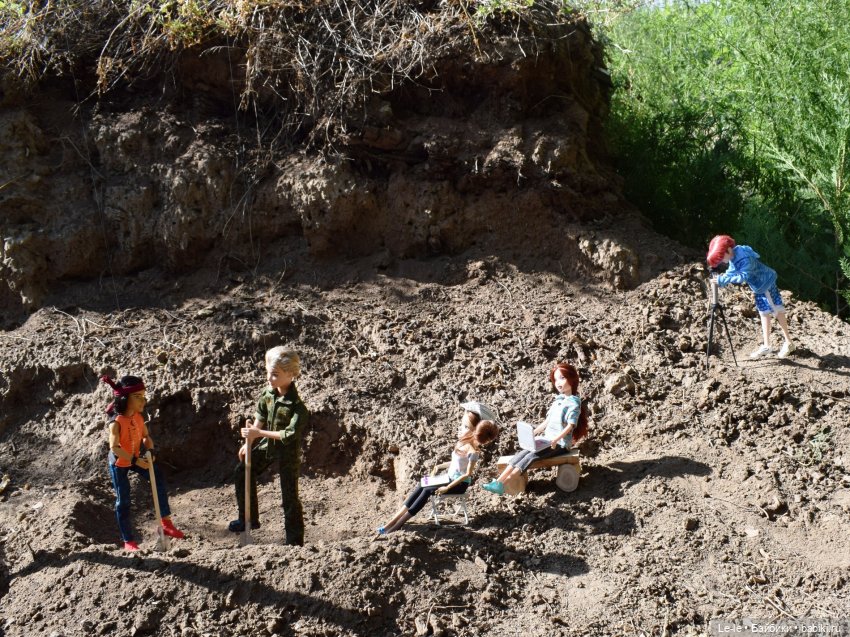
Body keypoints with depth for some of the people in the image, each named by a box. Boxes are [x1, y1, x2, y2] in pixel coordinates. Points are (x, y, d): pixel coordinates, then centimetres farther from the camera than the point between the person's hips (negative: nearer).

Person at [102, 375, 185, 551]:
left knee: (159, 481, 3)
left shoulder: (138, 417, -7)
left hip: (136, 459, 7)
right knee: (123, 501, 3)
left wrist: (150, 450, -17)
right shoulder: (117, 421, -28)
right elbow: (114, 447, -31)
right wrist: (135, 461, -35)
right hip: (119, 464, -7)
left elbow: (146, 436, 3)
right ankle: (128, 541, 12)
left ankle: (166, 524, 16)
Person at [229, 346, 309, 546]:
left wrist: (259, 433, -29)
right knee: (243, 472, 13)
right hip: (267, 444, 8)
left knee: (289, 496, -3)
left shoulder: (296, 404, -27)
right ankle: (249, 519, 29)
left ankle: (295, 542, 8)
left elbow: (290, 434, -29)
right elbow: (260, 418, 9)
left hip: (288, 451, -7)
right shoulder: (267, 393, -6)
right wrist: (249, 442, 7)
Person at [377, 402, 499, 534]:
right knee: (420, 486, -12)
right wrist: (439, 466, 10)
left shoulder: (472, 451, -21)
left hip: (460, 483, -8)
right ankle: (393, 521, -19)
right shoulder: (461, 443, 6)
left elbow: (467, 474, -22)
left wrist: (447, 487, -23)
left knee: (428, 490, -25)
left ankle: (398, 524, -25)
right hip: (450, 477, 8)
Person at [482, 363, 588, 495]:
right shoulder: (557, 400, 16)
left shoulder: (573, 403, -9)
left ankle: (502, 484, -35)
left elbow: (570, 426, -18)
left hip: (559, 443, -7)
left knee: (531, 456, -26)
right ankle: (497, 481, -26)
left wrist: (555, 440, -28)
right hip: (546, 438, 8)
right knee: (521, 454, -14)